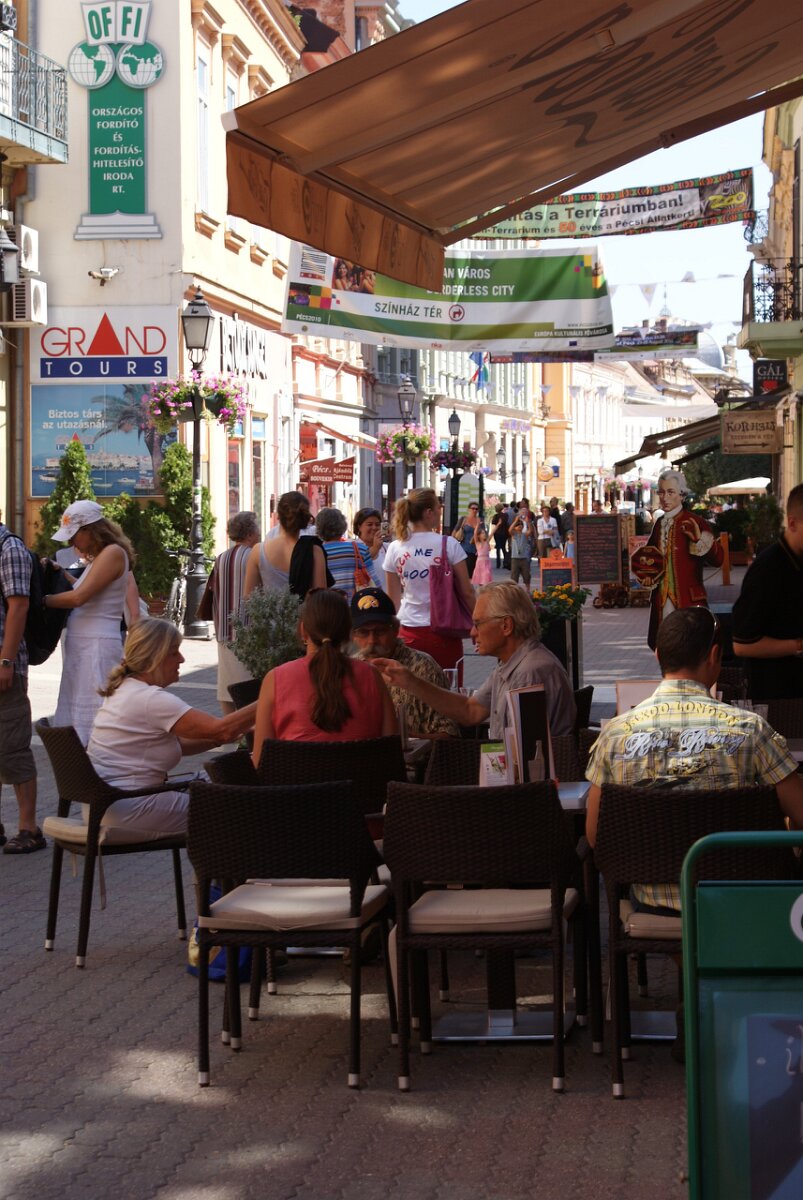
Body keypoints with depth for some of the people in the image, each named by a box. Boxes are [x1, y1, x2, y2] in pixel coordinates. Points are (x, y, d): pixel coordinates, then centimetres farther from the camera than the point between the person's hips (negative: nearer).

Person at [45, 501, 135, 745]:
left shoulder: (113, 553, -10)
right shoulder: (98, 557, 20)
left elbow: (79, 597, -17)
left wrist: (42, 600, -6)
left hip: (97, 645, -10)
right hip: (82, 645, 10)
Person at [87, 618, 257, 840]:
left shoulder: (125, 688, 12)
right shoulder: (152, 700, -19)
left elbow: (177, 744, 15)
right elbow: (220, 728, -23)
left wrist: (221, 738, 1)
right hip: (125, 813, -10)